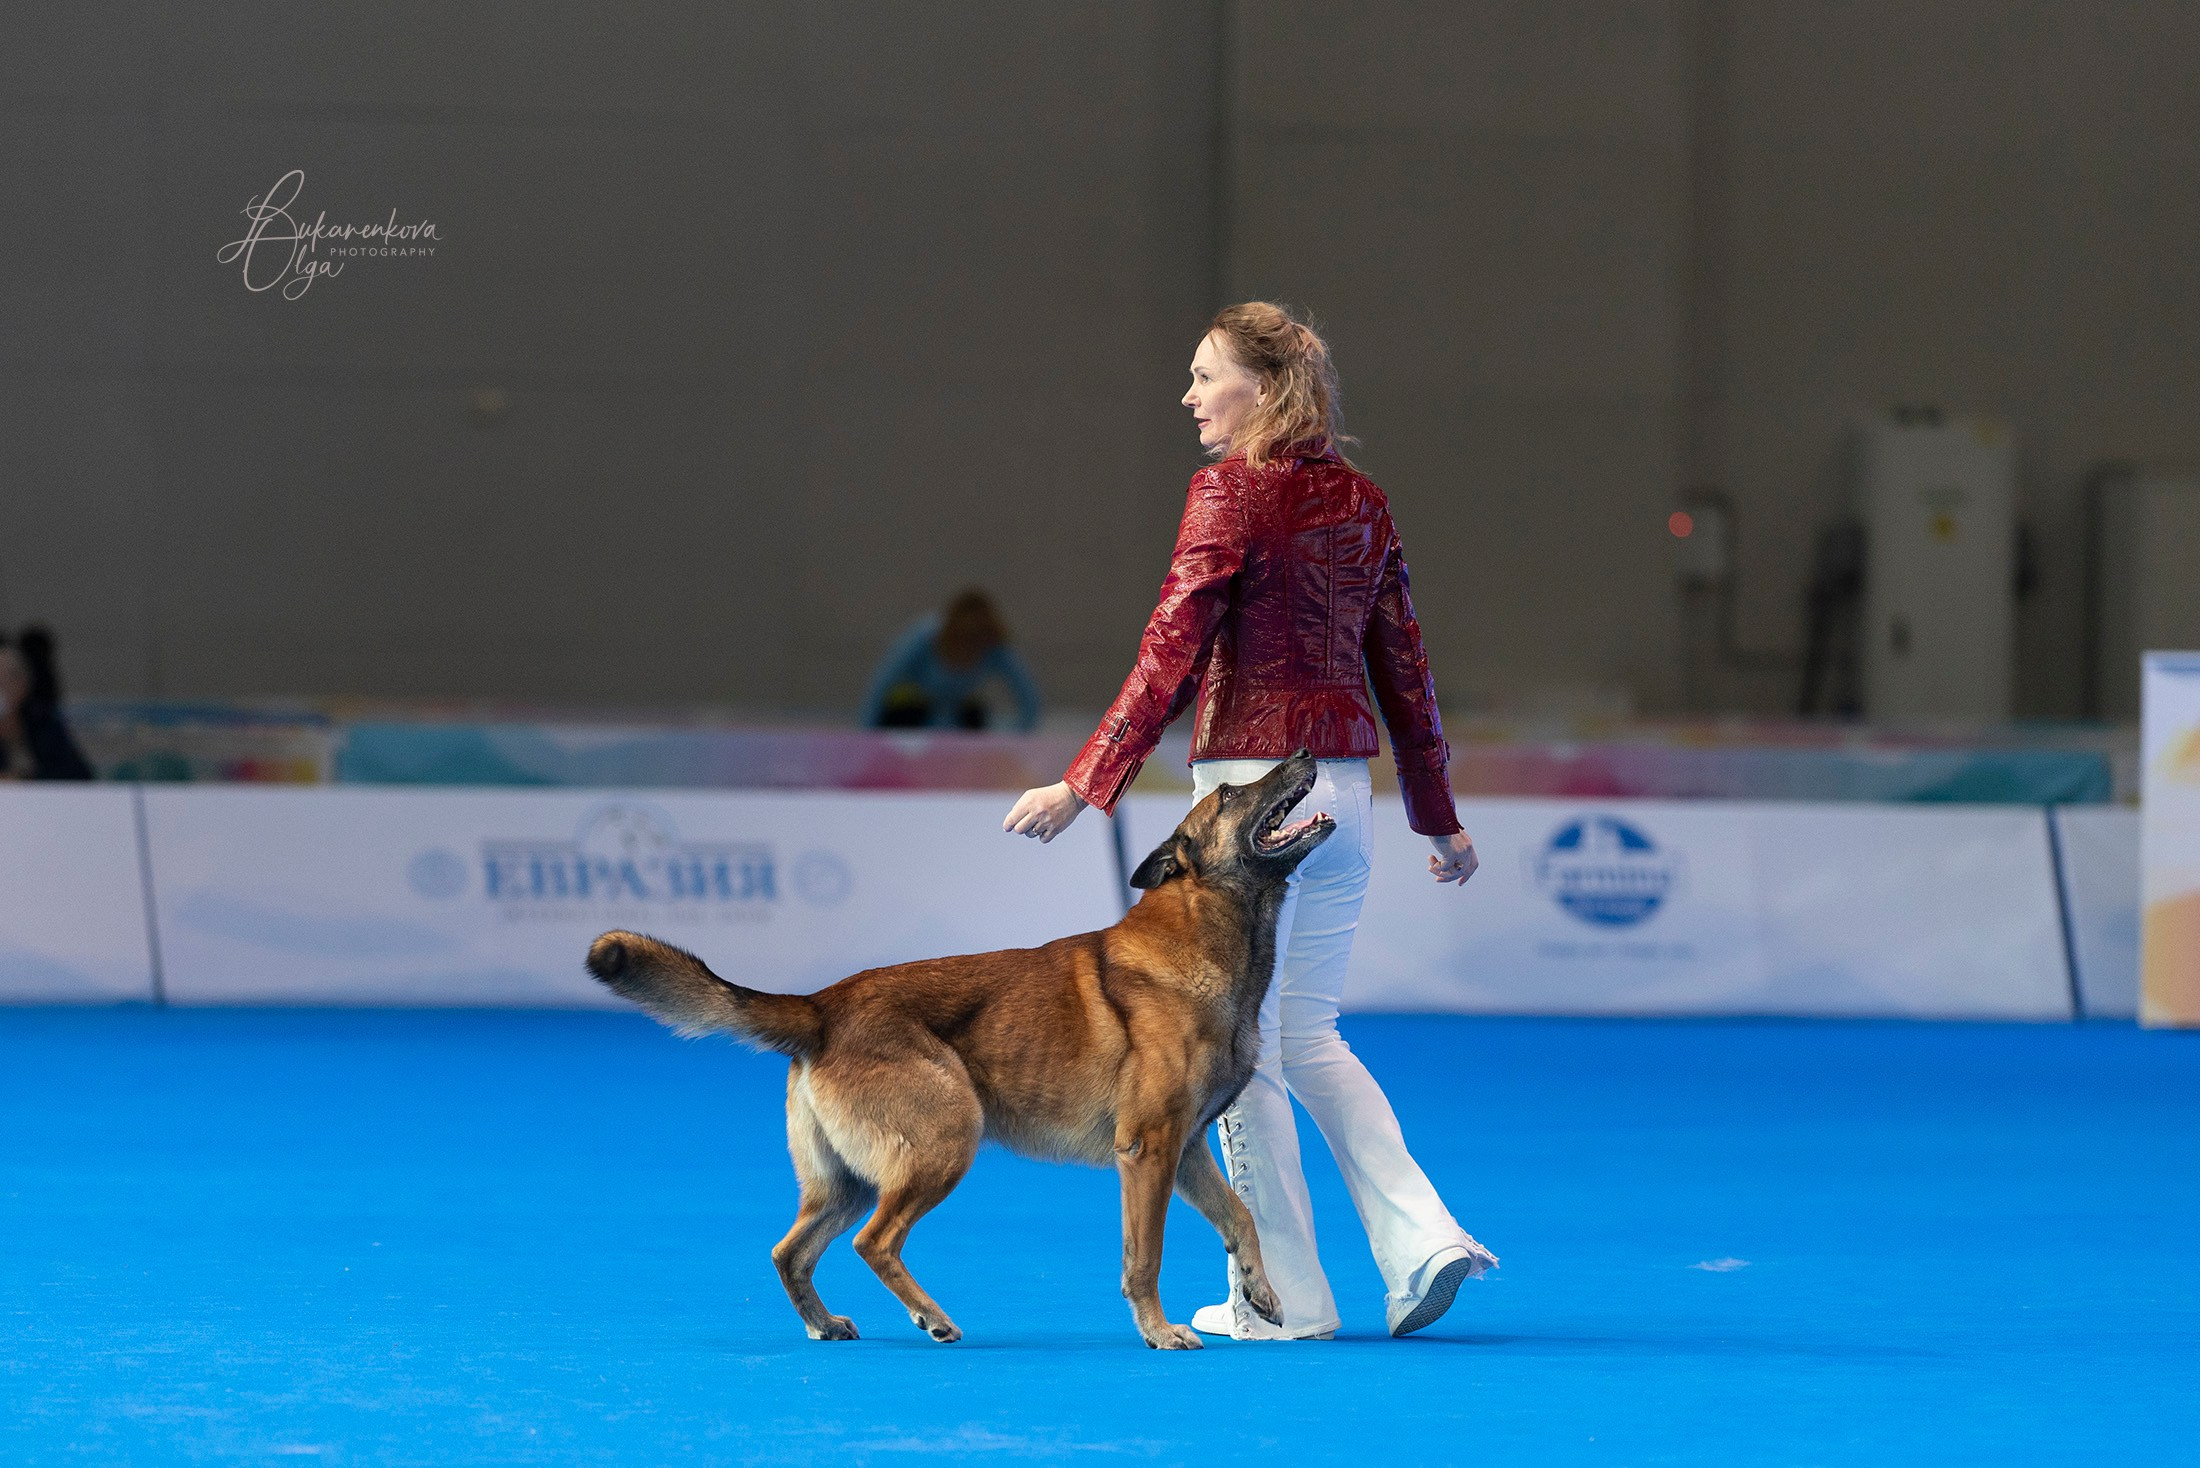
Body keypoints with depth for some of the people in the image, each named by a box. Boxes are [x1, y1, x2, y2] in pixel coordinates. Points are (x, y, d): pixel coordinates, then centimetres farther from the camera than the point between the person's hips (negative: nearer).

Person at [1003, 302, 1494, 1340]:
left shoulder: (1231, 489, -11)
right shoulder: (1359, 501, 10)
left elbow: (1172, 653, -16)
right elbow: (1402, 665, 13)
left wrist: (1083, 787, -16)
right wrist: (1438, 817, 20)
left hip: (1252, 777, -7)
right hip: (1344, 782, 7)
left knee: (1244, 1045, 3)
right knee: (1309, 1036, 17)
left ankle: (1283, 1294, 6)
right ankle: (1423, 1241, 3)